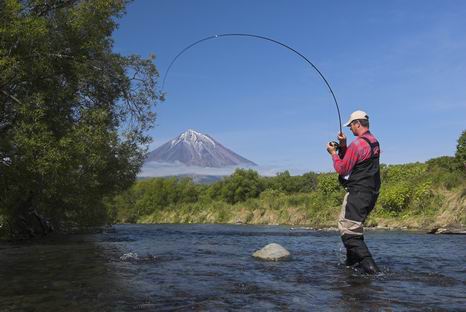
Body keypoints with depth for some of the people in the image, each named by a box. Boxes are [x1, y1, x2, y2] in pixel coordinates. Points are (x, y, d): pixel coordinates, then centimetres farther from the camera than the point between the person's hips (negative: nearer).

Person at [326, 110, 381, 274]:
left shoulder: (357, 143, -16)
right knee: (355, 228, 22)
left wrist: (333, 153, 2)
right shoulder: (374, 141, 14)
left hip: (358, 192, -10)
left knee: (348, 231, -11)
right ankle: (352, 262, 29)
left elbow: (342, 169, -12)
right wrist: (343, 146, 9)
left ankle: (370, 267, -19)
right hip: (371, 192, 10)